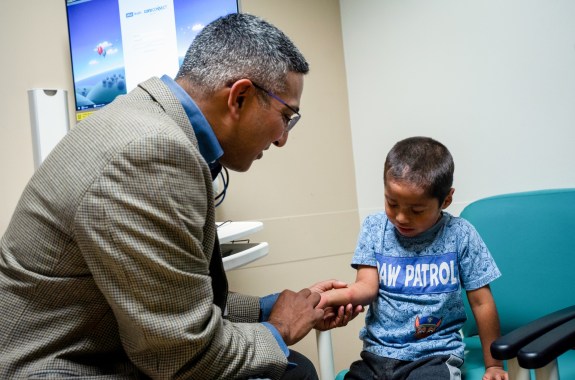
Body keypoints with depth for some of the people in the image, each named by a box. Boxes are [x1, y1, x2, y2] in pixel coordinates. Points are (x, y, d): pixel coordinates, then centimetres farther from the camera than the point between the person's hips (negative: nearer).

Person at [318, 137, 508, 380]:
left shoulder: (459, 235, -6)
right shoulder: (374, 228, 0)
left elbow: (481, 303, 1)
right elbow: (368, 286, -8)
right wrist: (337, 296, -31)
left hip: (435, 355, -2)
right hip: (377, 352, 3)